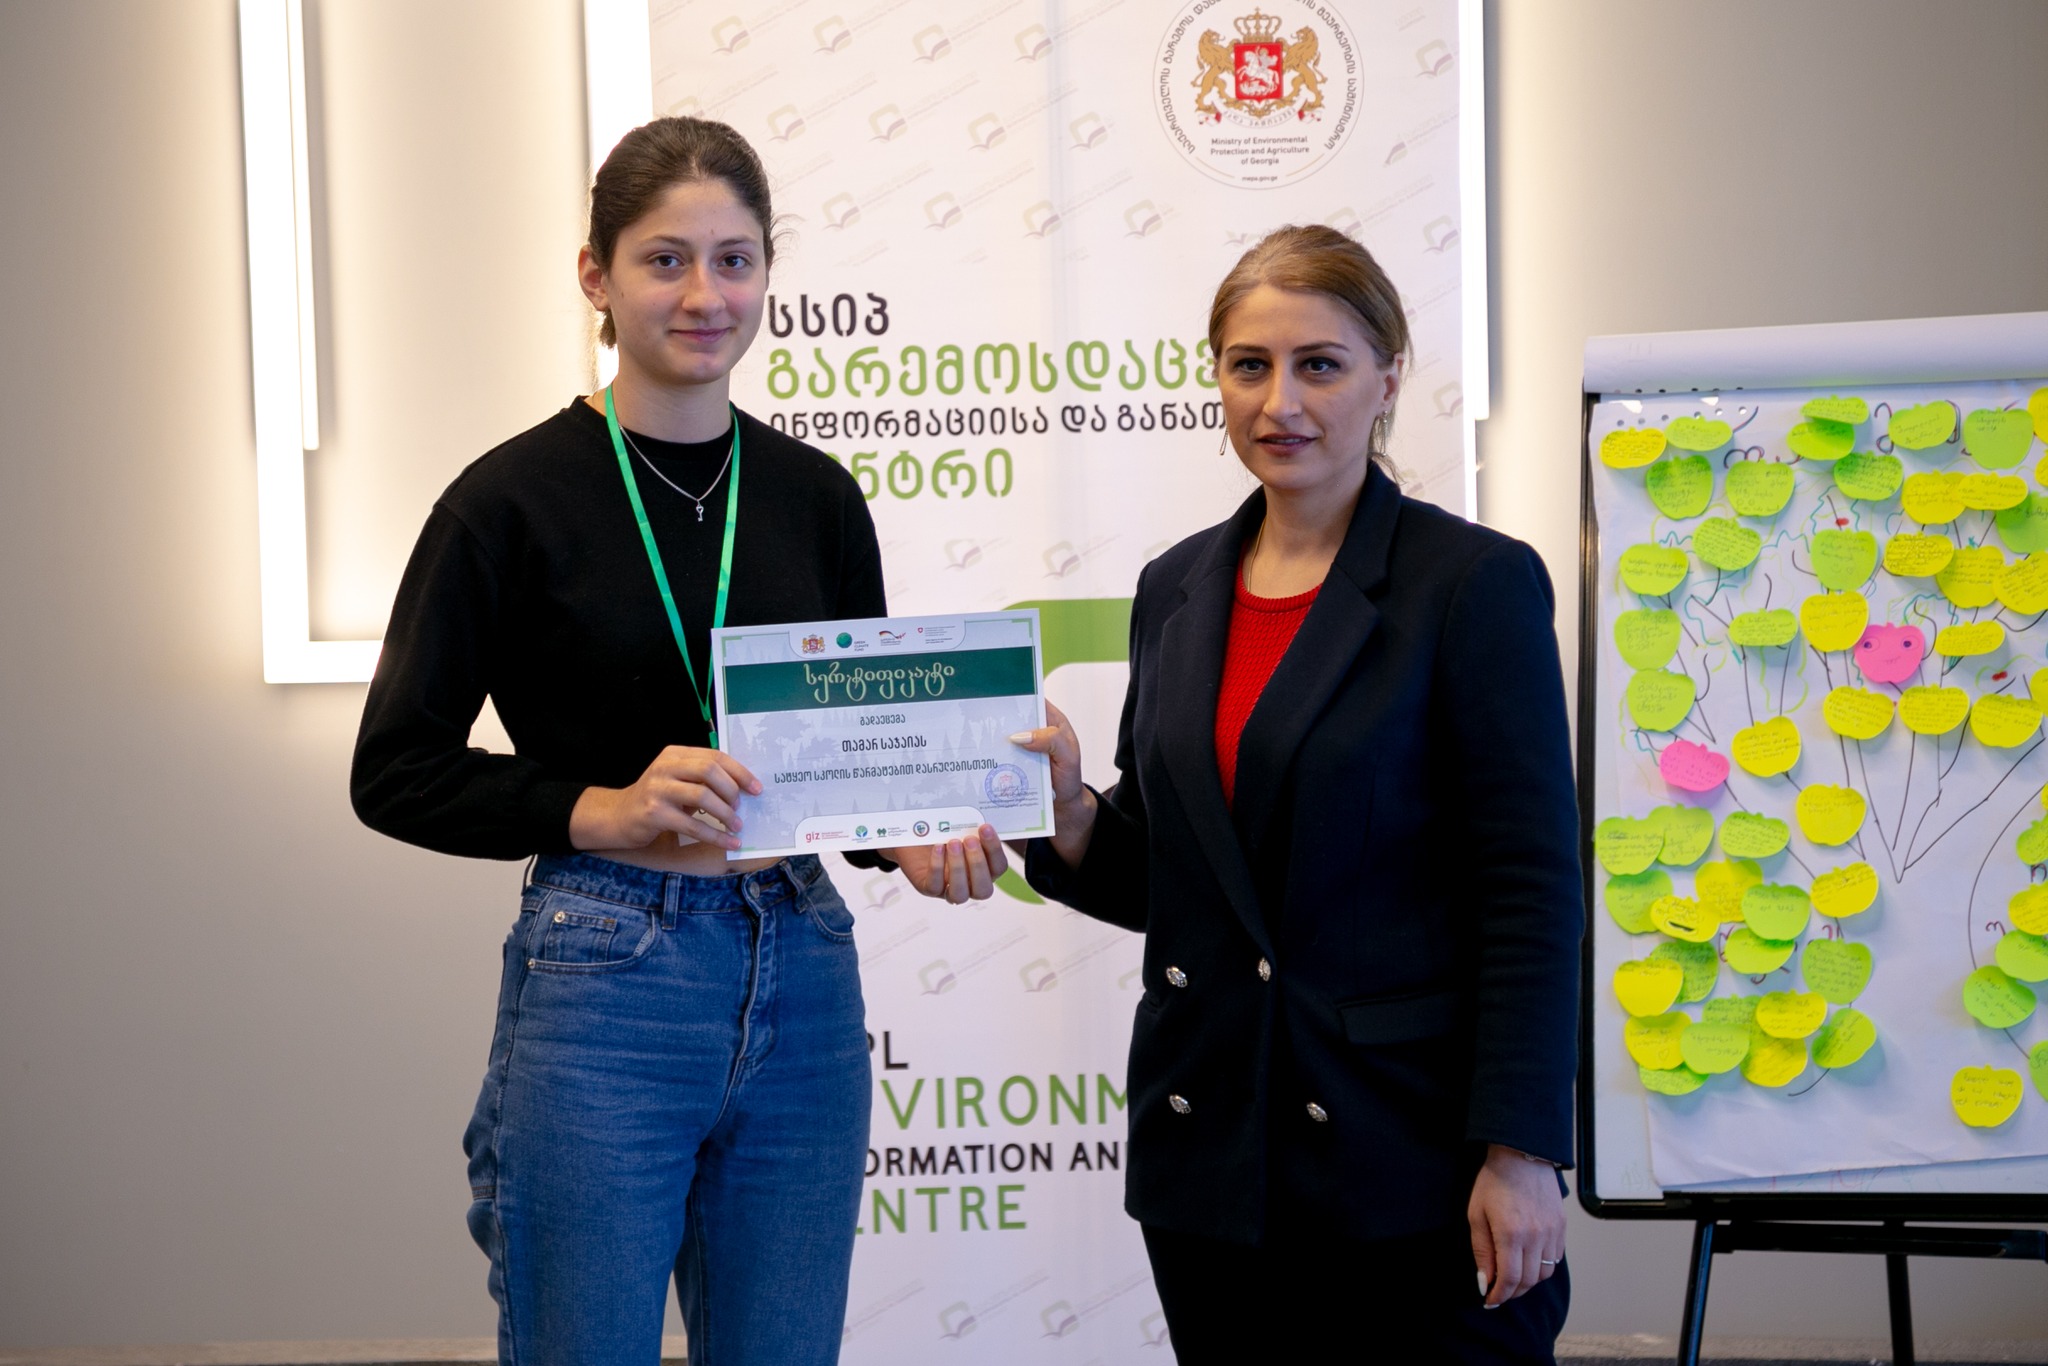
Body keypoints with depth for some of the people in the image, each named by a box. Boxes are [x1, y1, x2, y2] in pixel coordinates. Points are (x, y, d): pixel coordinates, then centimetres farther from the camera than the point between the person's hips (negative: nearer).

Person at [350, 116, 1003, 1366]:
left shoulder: (817, 497, 8)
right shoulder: (518, 499, -5)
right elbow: (396, 772, -5)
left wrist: (918, 836, -6)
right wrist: (605, 810, -18)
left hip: (801, 977, 4)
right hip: (603, 982, -4)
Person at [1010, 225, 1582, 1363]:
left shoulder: (1477, 582, -6)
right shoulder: (1176, 589, 11)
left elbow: (1531, 889, -10)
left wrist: (1521, 1153, -15)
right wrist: (1070, 813, -6)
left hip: (1413, 1143, -5)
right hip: (1214, 1158, 5)